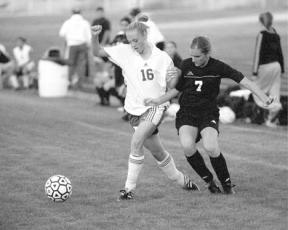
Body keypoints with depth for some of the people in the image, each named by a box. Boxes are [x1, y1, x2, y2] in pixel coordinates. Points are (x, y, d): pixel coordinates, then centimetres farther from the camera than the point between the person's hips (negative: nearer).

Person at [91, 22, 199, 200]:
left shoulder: (162, 58, -3)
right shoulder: (125, 52, 0)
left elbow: (171, 86, 6)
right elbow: (98, 52, -3)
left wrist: (176, 77, -15)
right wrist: (95, 37, -21)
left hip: (156, 106, -3)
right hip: (136, 109, 3)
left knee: (136, 142, -24)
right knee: (157, 151, 10)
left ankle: (130, 187, -15)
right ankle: (179, 179, 33)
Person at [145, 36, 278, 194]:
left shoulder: (218, 67, -8)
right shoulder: (186, 65, -1)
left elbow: (243, 80, -12)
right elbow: (177, 89, 11)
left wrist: (263, 97, -22)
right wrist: (158, 100, -3)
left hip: (208, 113, -2)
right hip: (186, 113, 2)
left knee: (210, 147, -27)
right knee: (187, 146, -27)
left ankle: (226, 183, -1)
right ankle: (208, 180, -4)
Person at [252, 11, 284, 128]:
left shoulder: (262, 35, -13)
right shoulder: (276, 35, 7)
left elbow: (258, 53, -14)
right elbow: (280, 53, 13)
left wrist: (255, 70, -11)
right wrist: (282, 69, 20)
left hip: (266, 66, -7)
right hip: (276, 65, 7)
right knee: (274, 92, 8)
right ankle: (271, 120, 7)